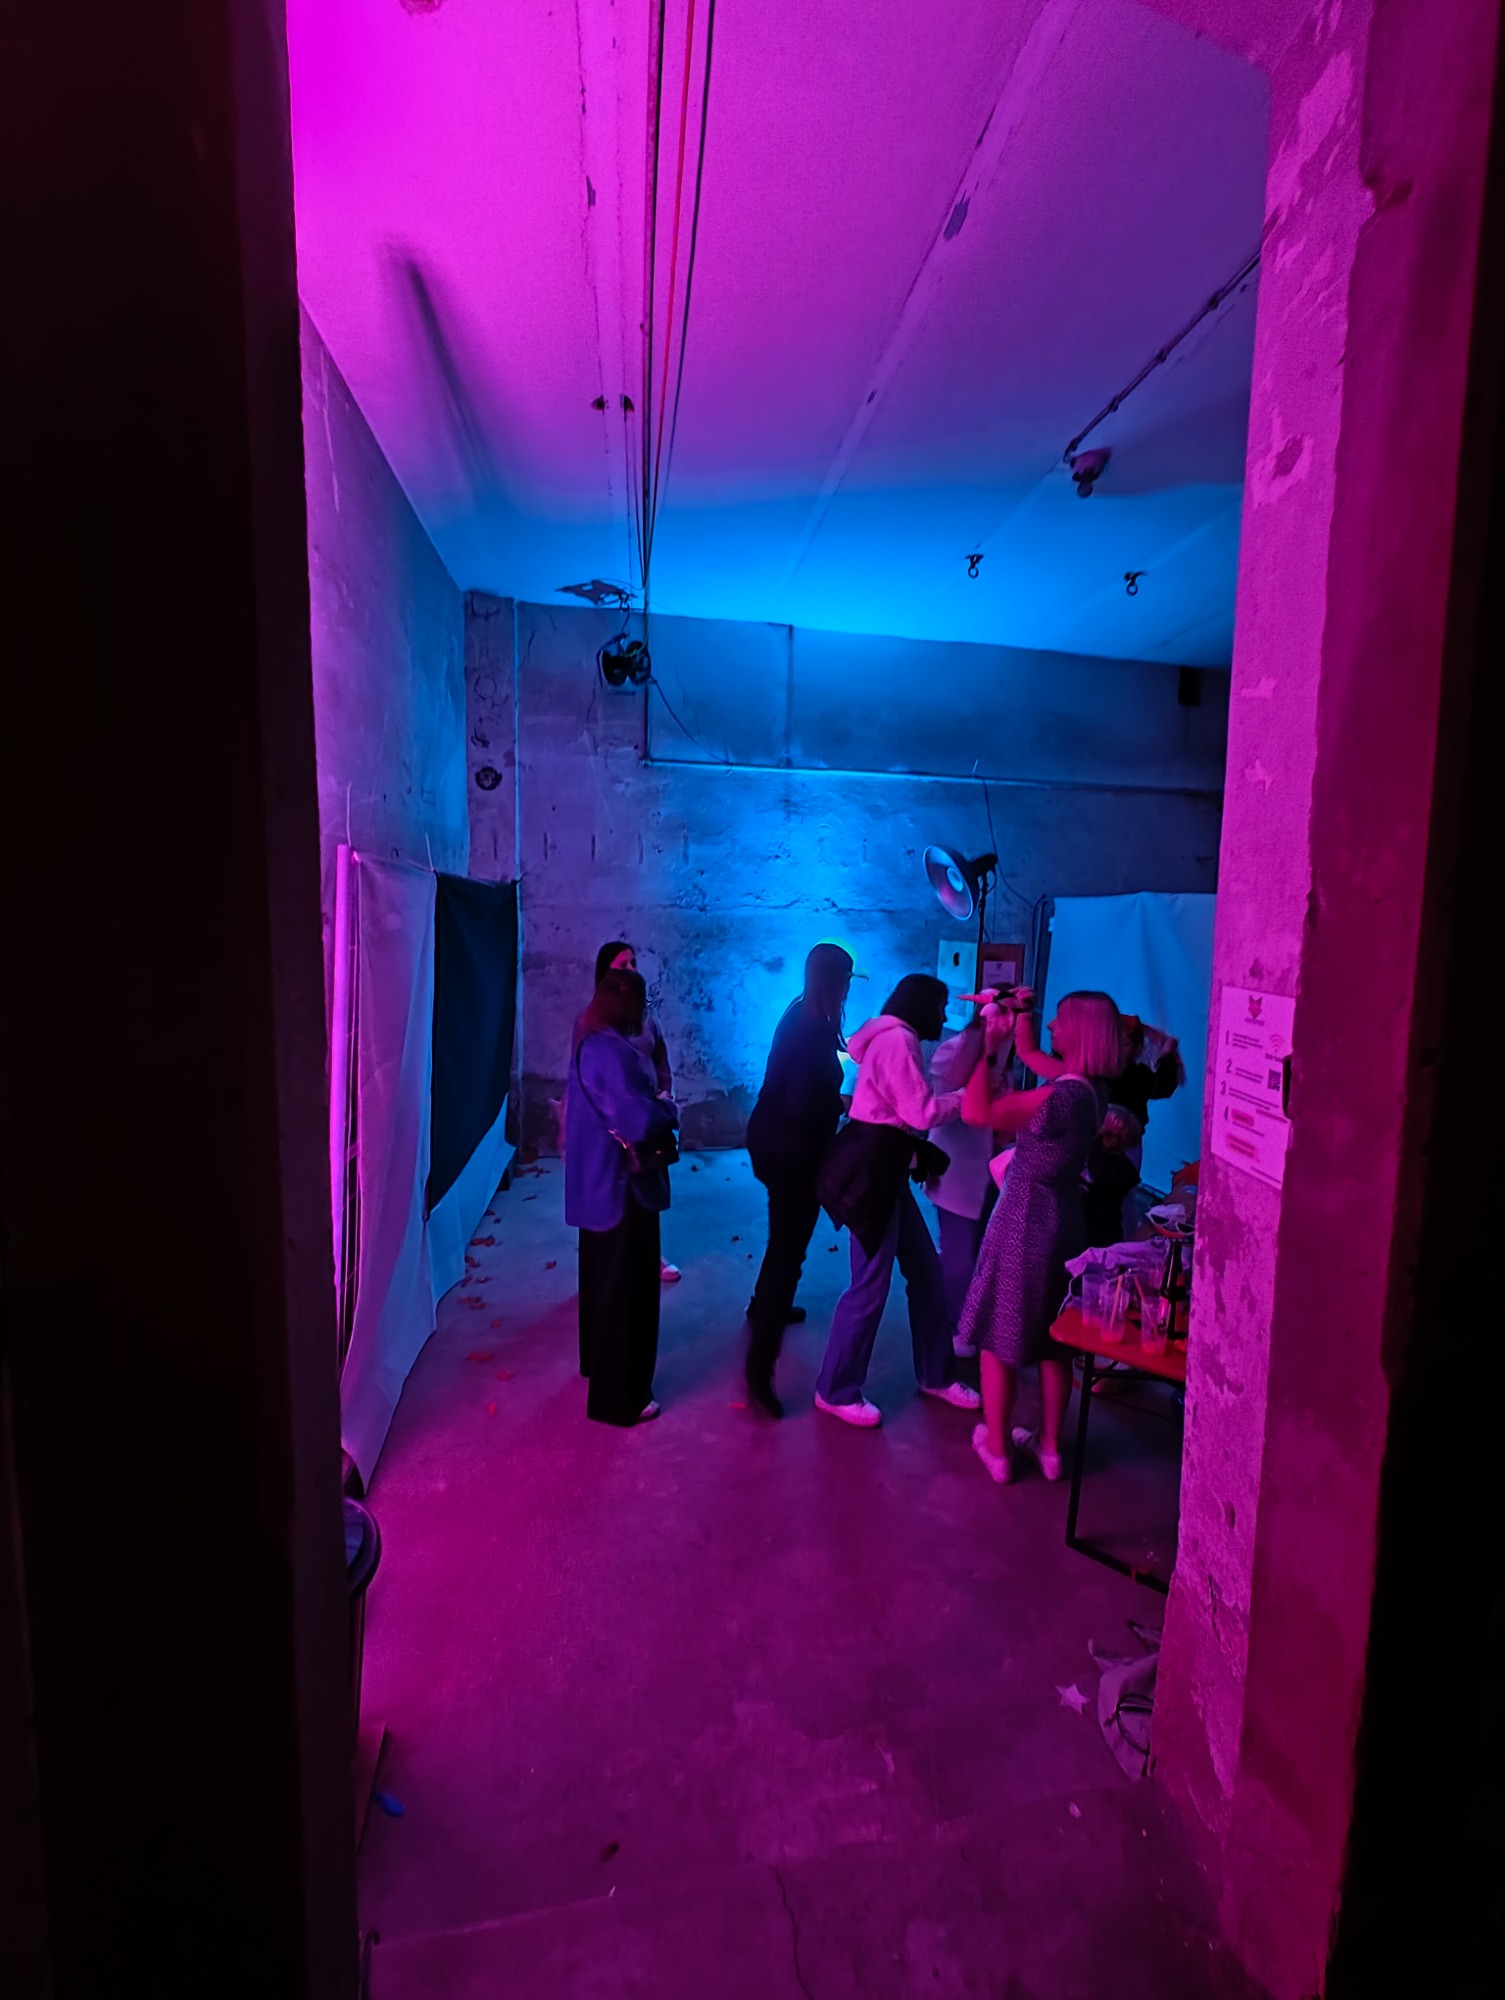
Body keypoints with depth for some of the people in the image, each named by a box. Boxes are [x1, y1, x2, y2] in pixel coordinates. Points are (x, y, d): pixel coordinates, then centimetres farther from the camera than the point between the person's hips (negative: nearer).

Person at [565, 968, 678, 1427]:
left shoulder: (594, 1044, 7)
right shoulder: (609, 1052, -26)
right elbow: (642, 1121, -32)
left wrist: (655, 1107, 1)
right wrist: (667, 1109, -13)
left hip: (599, 1182, 11)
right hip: (621, 1186, -11)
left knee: (603, 1281, 25)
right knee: (625, 1291, 4)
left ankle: (597, 1363, 45)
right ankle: (617, 1398, 19)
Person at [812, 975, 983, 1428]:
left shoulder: (895, 1039, 18)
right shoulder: (898, 1040, -15)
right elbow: (920, 1113, -20)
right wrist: (967, 1095, -7)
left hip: (885, 1169, 11)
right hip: (868, 1171, -11)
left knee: (926, 1269, 16)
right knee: (871, 1284, -2)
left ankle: (935, 1374, 33)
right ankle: (836, 1391, 16)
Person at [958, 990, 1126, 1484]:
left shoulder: (1061, 1094, -26)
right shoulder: (1091, 1086, 0)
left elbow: (976, 1111, -25)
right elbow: (1028, 1052, 15)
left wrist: (989, 1043, -21)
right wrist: (1021, 1014, 1)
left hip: (1023, 1222, -8)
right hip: (1064, 1222, 8)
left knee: (999, 1340, 10)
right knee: (1055, 1343, 19)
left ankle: (996, 1448, 24)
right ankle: (1049, 1446, 34)